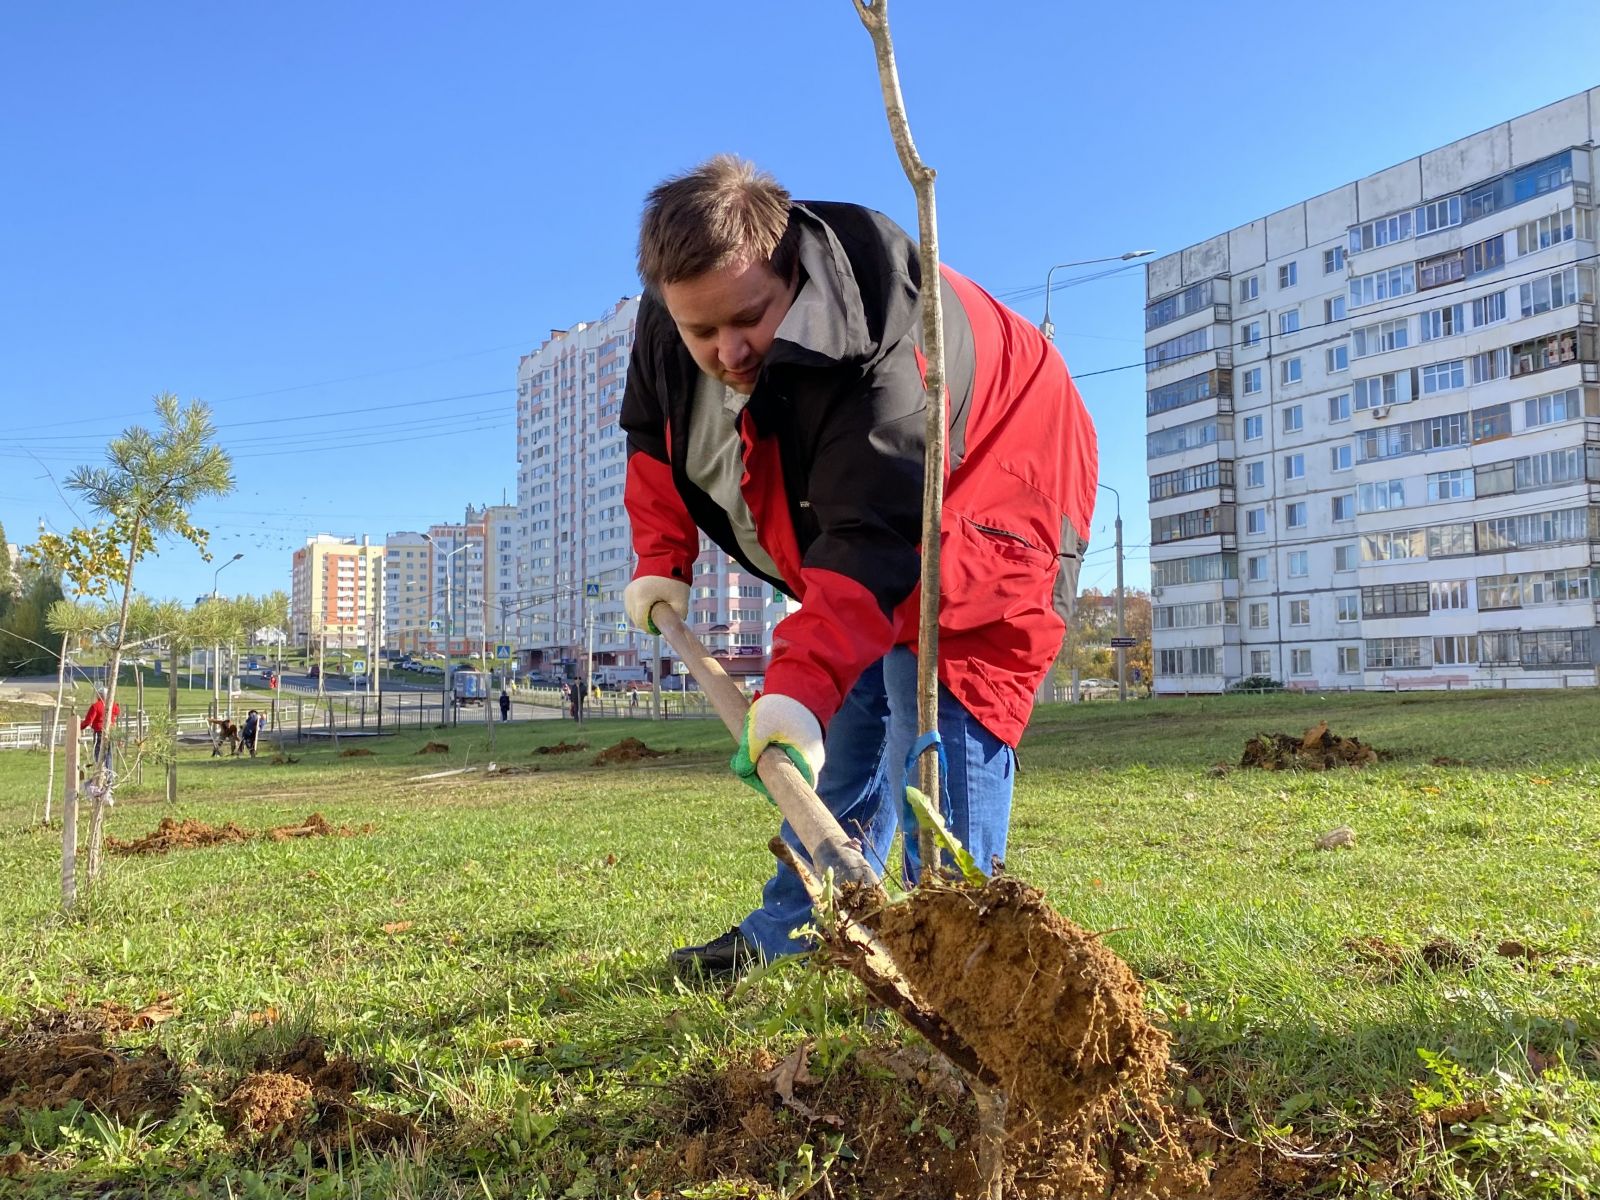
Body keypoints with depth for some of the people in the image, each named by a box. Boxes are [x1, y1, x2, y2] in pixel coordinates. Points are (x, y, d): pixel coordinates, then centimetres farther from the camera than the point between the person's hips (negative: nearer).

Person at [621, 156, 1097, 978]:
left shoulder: (877, 354, -41)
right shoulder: (668, 328, -16)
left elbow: (870, 540, -48)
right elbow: (653, 436, 4)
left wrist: (798, 684, -59)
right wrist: (661, 561, -4)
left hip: (983, 499, -7)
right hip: (837, 518, 7)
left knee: (938, 716, -21)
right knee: (844, 711, 9)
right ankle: (789, 932, 17)